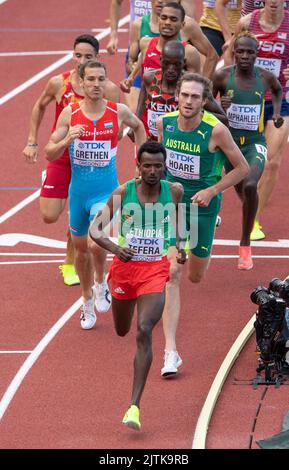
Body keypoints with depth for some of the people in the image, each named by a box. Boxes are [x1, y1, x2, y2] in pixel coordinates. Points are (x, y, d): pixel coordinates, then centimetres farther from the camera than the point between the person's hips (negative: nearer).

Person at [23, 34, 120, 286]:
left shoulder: (108, 89, -12)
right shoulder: (59, 83, -8)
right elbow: (39, 107, 12)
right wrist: (32, 141, 8)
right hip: (61, 157, 1)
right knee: (49, 216, -6)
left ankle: (70, 265, 24)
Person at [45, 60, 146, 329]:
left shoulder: (119, 112, -8)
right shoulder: (69, 114, -7)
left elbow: (138, 127, 16)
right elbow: (49, 154, -6)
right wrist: (67, 139, -25)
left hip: (107, 189, -2)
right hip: (78, 189, 2)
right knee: (81, 247, 15)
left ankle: (101, 284, 8)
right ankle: (87, 301, 37)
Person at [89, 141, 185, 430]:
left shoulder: (173, 191, -3)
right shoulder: (122, 193, -7)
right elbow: (95, 229, -9)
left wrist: (180, 247, 7)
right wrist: (114, 248, -27)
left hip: (156, 269, -2)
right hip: (125, 264, 2)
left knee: (144, 331, -21)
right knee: (122, 331, 22)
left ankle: (134, 406, -23)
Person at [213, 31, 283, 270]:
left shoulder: (265, 77, -8)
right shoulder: (223, 76, -13)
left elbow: (278, 90, 16)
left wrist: (277, 112, 2)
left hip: (255, 143, -1)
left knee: (250, 187, -25)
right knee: (240, 189, 19)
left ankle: (245, 244, -12)